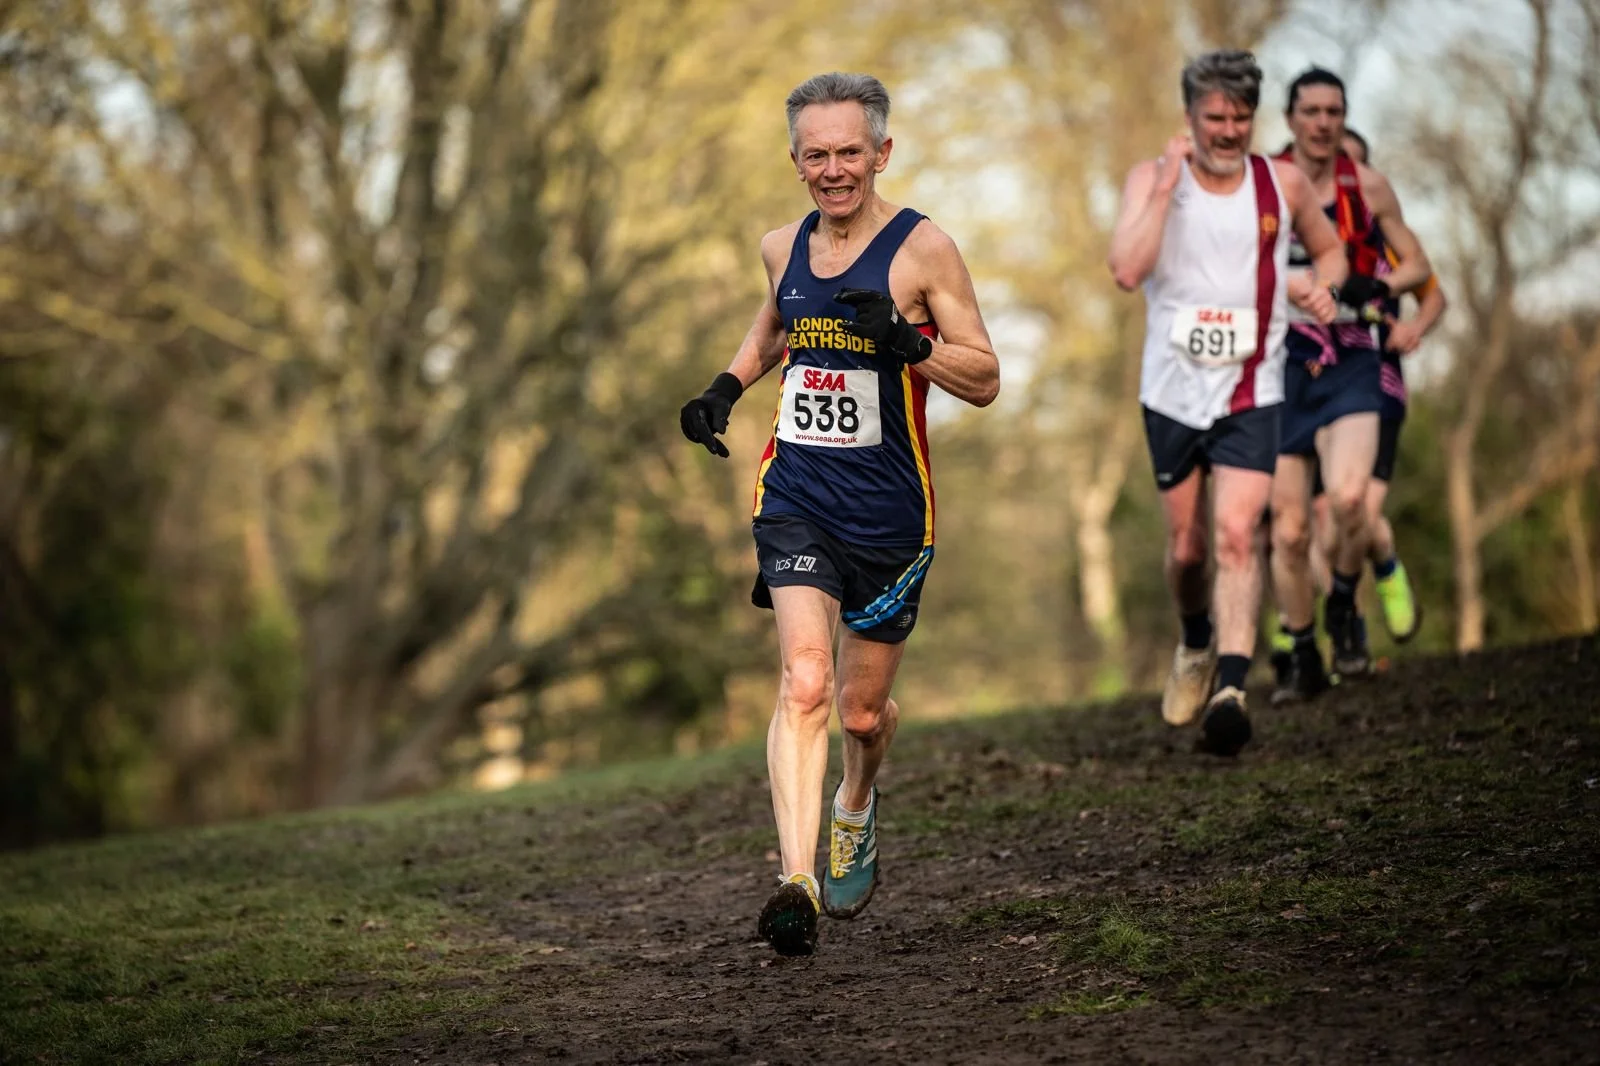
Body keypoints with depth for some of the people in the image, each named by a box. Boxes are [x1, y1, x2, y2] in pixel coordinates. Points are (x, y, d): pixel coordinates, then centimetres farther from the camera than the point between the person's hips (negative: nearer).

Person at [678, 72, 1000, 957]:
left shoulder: (923, 249, -8)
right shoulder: (783, 247, 6)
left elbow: (984, 381, -7)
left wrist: (904, 344, -25)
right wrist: (728, 386, 10)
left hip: (888, 513, -2)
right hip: (794, 495, 2)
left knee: (861, 711, 12)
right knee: (804, 683, -19)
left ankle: (857, 807, 46)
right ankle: (797, 882, -25)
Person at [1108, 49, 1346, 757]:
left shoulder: (1282, 184, 2)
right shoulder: (1152, 178, -4)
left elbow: (1330, 249, 20)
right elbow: (1126, 270, -20)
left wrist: (1320, 287, -2)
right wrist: (1167, 184, -22)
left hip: (1251, 393, 0)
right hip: (1173, 389, 1)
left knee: (1236, 534, -17)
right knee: (1187, 547, 10)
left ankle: (1230, 690, -23)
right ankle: (1196, 644, 40)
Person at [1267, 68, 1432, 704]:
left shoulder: (1368, 188, 3)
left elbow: (1417, 265, 11)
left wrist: (1379, 284, -9)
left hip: (1350, 366, 0)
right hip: (1280, 369, 0)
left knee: (1348, 496, -25)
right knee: (1288, 529, 1)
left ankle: (1344, 606, 2)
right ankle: (1302, 659, 19)